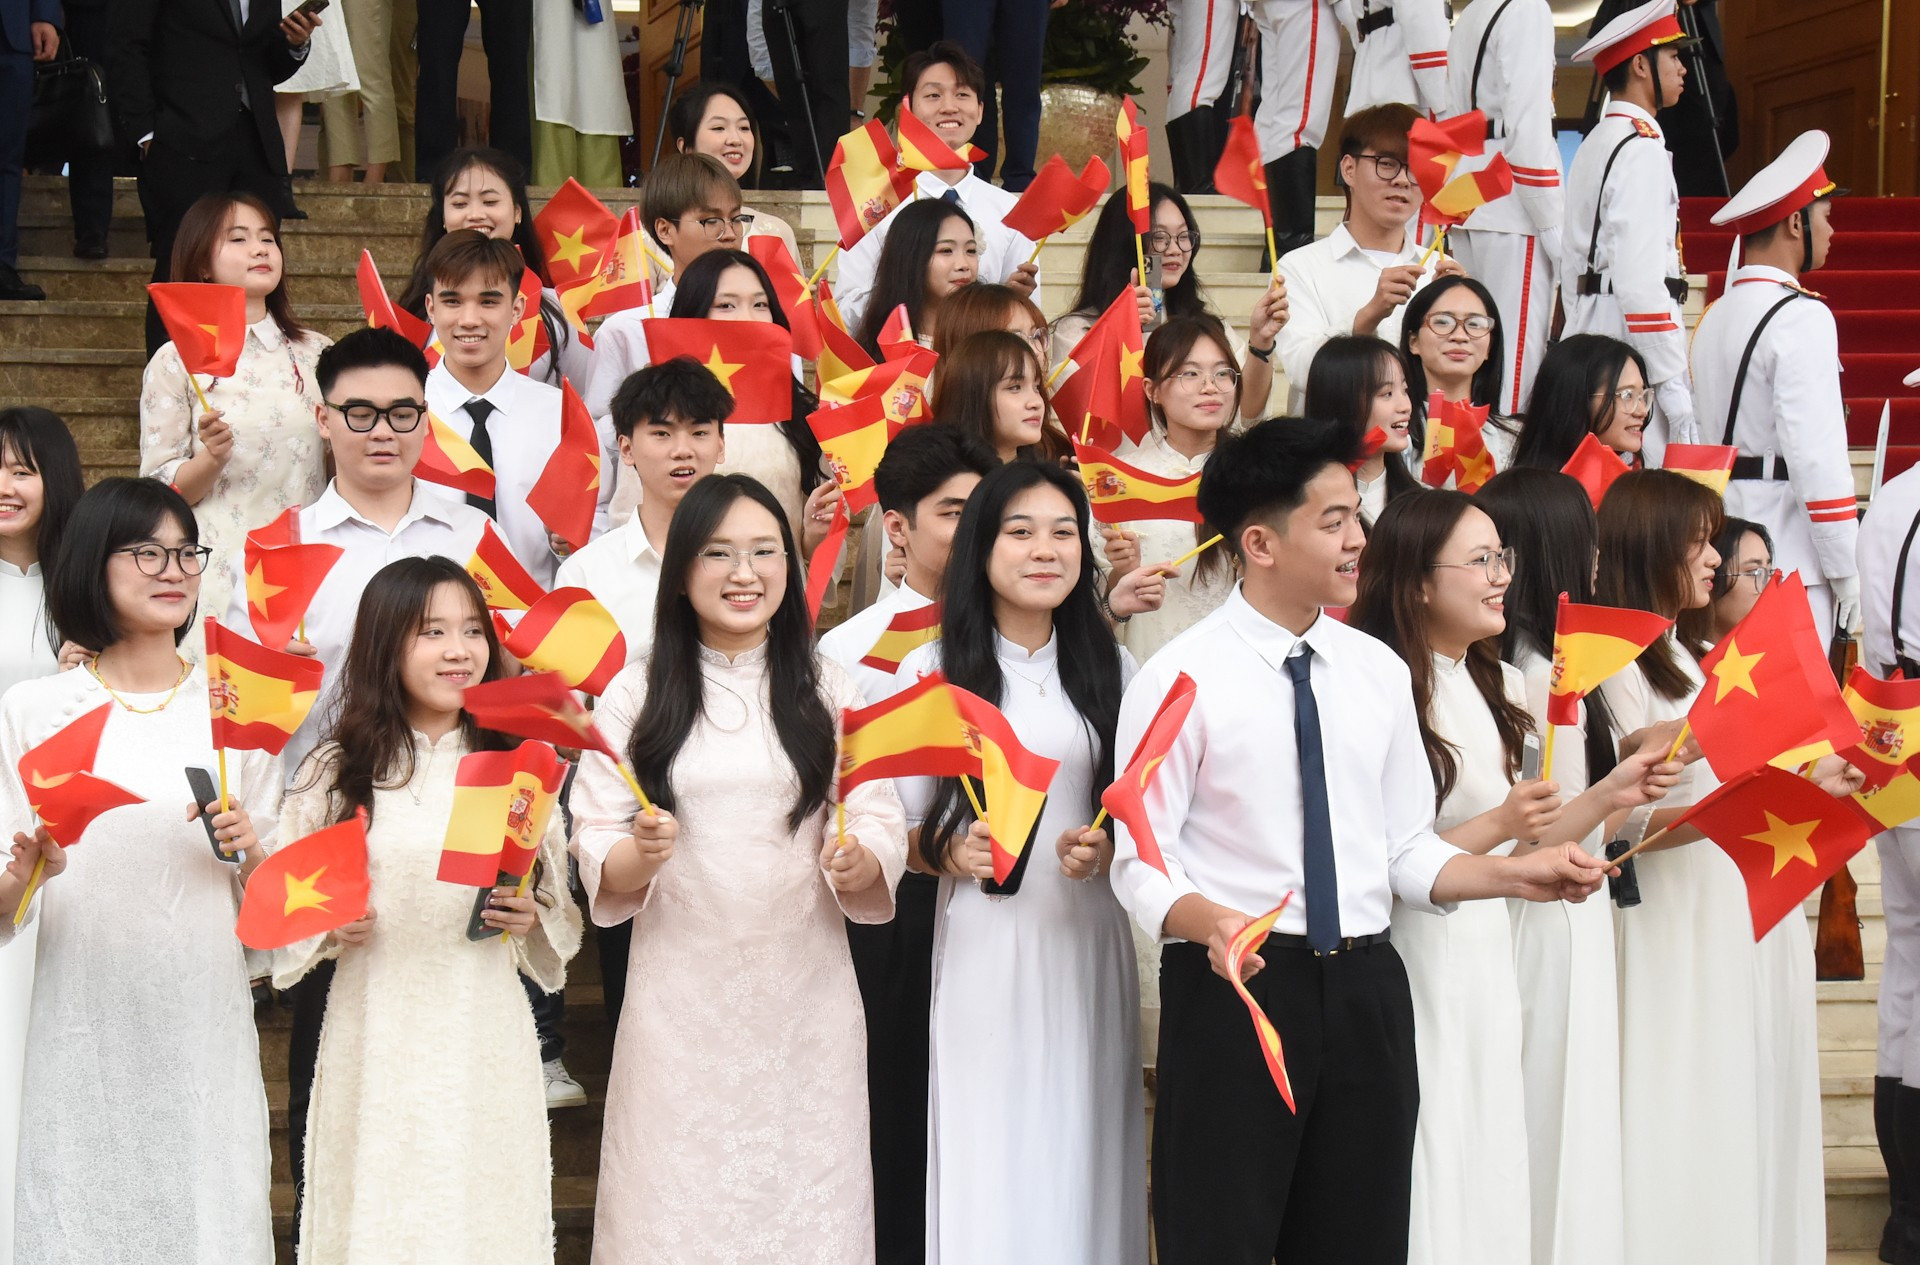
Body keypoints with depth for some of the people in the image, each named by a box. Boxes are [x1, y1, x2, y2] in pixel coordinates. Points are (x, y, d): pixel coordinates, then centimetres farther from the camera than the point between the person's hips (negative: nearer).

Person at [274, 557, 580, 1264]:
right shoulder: (337, 770, 2)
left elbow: (562, 908, 12)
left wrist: (533, 916, -8)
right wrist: (330, 928, -11)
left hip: (484, 1038, 1)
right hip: (377, 1035, -1)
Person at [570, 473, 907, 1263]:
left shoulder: (829, 693, 7)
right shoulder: (635, 695, 3)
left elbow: (883, 831, 2)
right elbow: (598, 863, 0)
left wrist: (859, 862, -19)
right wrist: (640, 854, -21)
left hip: (806, 998, 1)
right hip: (681, 998, -1)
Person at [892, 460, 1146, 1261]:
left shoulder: (1112, 670, 10)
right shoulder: (931, 670, 1)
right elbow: (895, 828, 2)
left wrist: (1108, 852, -6)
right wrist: (950, 853, -16)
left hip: (1088, 942, 3)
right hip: (982, 947, -2)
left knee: (1081, 1151, 4)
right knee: (989, 1157, -2)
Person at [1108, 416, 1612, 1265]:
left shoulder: (1378, 673, 10)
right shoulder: (1180, 679, -7)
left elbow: (1406, 851, 12)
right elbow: (1142, 865, -10)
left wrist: (1514, 873, -3)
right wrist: (1211, 925, -29)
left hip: (1364, 996, 5)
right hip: (1232, 986, -5)